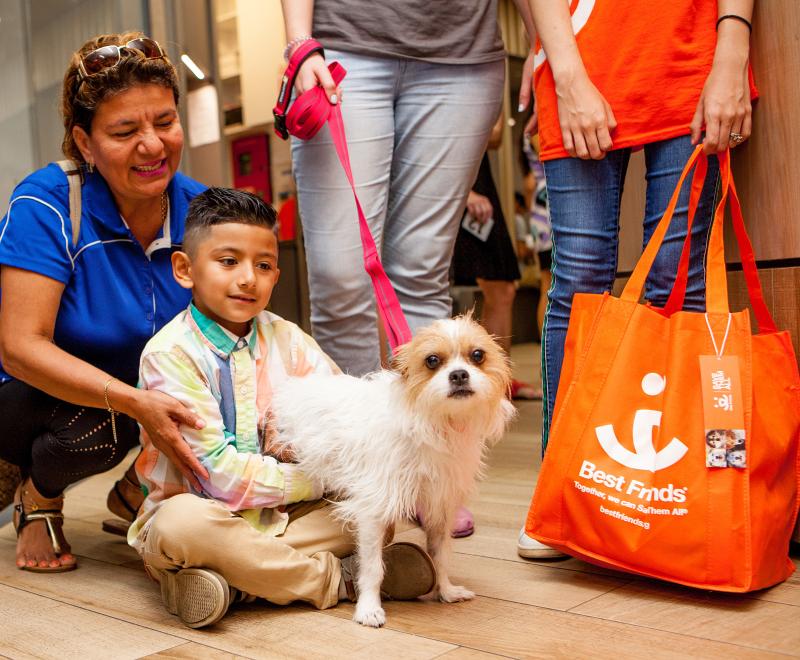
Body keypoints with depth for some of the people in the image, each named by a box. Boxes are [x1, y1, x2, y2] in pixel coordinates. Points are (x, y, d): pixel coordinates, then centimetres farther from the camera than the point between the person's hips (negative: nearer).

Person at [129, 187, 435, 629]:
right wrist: (314, 481, -15)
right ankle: (335, 577, -19)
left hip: (280, 517, 5)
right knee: (183, 523, -38)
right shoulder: (169, 353, -13)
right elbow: (219, 472, -19)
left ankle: (233, 582, -21)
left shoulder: (285, 339, 5)